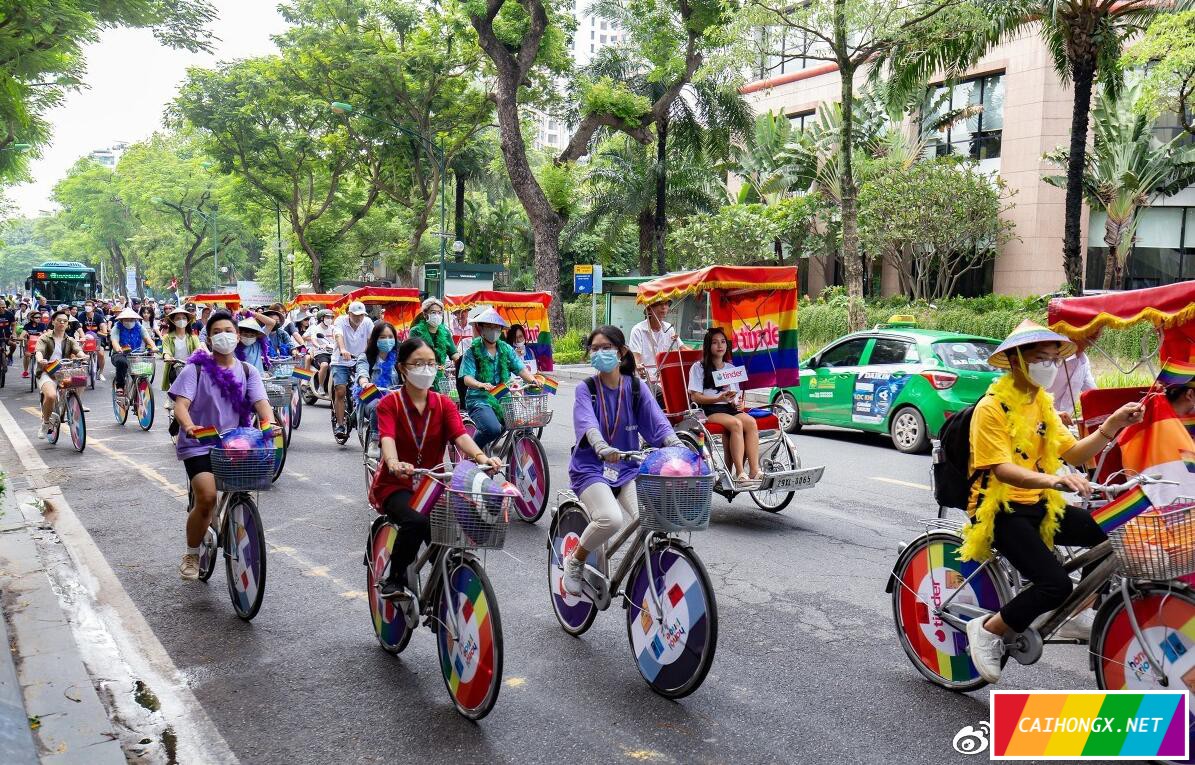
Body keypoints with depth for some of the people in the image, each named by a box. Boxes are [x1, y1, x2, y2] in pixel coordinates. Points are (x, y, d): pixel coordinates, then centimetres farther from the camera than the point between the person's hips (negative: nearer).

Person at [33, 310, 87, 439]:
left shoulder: (70, 340, 16)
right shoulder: (45, 338, 8)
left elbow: (78, 351, -5)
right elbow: (39, 351, -11)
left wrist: (83, 356, -30)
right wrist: (40, 360, -36)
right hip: (47, 373, -4)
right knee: (51, 395, -31)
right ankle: (45, 423, -7)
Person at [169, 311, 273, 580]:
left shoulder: (247, 372, 9)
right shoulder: (196, 370, 0)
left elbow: (260, 401, -5)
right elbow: (181, 404, -11)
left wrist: (267, 423, -28)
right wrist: (189, 426, -33)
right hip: (199, 446, -3)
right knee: (207, 497, -20)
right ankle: (191, 554, 3)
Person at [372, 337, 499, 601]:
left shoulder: (444, 404, 6)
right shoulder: (389, 404, -3)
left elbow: (460, 435, -12)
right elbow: (387, 439, -22)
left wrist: (481, 457, -34)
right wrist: (395, 465, -45)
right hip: (396, 485, -3)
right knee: (416, 522, -33)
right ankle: (394, 582, -12)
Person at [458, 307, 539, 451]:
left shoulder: (506, 349, 13)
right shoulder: (473, 351, -1)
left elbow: (521, 369, 4)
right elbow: (467, 378, -12)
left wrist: (533, 381, -18)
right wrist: (481, 385, -34)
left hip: (503, 398, 5)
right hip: (480, 400, -5)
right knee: (493, 429, -32)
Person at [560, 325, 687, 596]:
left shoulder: (637, 387, 5)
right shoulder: (586, 390, -2)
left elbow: (658, 421, -7)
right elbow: (588, 424, -21)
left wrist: (678, 446, -27)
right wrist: (603, 449, -42)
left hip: (627, 469, 3)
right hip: (590, 468, -3)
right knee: (611, 519, -29)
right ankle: (575, 562, 0)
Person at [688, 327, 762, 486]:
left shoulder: (731, 368, 24)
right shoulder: (699, 368, 7)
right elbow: (695, 396, -2)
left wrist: (739, 403, 1)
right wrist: (719, 398, -16)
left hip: (731, 408, 5)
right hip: (709, 410, -5)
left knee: (750, 422, -29)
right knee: (736, 423, -34)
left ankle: (755, 471, -34)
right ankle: (739, 473, -38)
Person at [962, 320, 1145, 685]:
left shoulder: (1042, 404, 12)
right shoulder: (992, 407, -13)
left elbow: (1073, 453, 3)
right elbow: (1002, 469, -24)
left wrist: (1111, 426, -12)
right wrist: (1054, 480, -40)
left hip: (1039, 506, 8)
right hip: (1002, 510, -7)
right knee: (1056, 584, -23)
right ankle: (988, 630, -2)